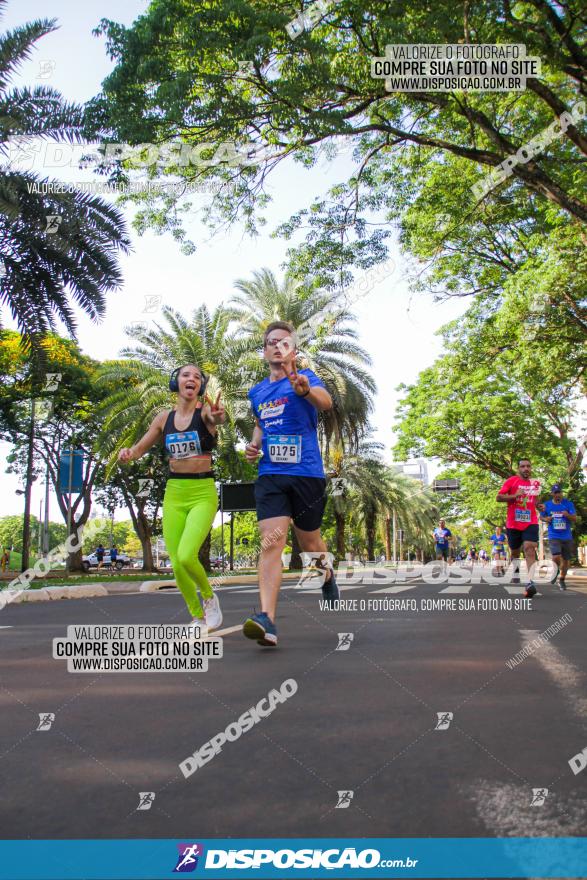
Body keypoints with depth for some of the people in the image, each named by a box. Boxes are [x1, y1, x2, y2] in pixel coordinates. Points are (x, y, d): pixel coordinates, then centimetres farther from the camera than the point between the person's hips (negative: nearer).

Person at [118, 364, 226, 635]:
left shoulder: (205, 411, -6)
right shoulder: (164, 418, 6)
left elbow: (218, 418, -30)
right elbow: (139, 449, 14)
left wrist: (218, 416, -55)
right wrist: (128, 453, -10)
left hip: (203, 494, -4)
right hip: (173, 494, 4)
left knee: (186, 557, -22)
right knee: (176, 564, 0)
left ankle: (210, 597, 10)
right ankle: (199, 618, 23)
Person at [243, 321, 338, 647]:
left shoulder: (305, 378, -3)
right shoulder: (257, 392, 14)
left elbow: (326, 402, -26)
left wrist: (305, 389, -49)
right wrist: (255, 443, 10)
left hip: (307, 473, -3)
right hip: (270, 475, 3)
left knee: (310, 541, 12)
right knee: (271, 541, -15)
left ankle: (328, 576, 47)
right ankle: (267, 620, -24)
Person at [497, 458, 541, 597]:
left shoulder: (536, 483, 11)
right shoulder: (512, 481, -4)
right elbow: (498, 497, -8)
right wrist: (514, 496, -20)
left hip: (530, 523, 1)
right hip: (513, 523, -1)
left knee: (529, 548, -21)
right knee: (514, 551, 15)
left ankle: (530, 582, -31)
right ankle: (516, 573, 45)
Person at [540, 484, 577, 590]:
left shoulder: (568, 504, -1)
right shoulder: (547, 505, 2)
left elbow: (574, 518, -5)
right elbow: (541, 516, 16)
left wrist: (568, 515, -27)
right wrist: (545, 519, -7)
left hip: (567, 537, 1)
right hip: (554, 537, -1)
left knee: (565, 560, 8)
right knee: (556, 557, -19)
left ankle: (562, 580, 27)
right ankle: (557, 569, 14)